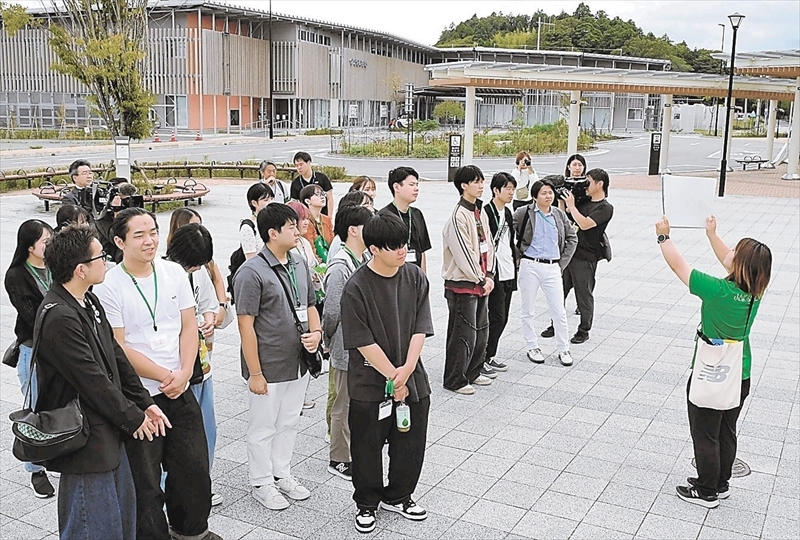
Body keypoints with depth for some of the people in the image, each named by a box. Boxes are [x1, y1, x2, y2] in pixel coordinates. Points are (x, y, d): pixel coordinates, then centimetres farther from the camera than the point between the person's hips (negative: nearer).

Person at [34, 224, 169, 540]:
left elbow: (116, 357, 10)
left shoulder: (89, 302, 6)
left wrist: (145, 404, 6)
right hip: (85, 440, -10)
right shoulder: (58, 318, -25)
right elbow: (92, 381, -23)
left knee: (124, 511, 22)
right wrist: (133, 419, -11)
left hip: (109, 432, 10)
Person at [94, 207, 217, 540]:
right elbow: (118, 347, -13)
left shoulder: (175, 273, 2)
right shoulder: (108, 286, -12)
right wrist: (165, 376, -13)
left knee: (194, 466, 15)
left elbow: (189, 326, 4)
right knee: (145, 478, 8)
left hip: (180, 389, 5)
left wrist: (184, 373, -10)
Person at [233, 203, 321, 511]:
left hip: (298, 364, 7)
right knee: (263, 428, 10)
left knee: (288, 423, 20)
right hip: (268, 369, -7)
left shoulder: (299, 265, 5)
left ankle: (282, 475, 38)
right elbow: (246, 325, -18)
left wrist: (316, 332, -5)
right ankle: (262, 483, 28)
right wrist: (255, 373, -17)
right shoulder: (252, 273, -17)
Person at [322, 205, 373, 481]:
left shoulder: (364, 261, 6)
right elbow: (331, 314, -18)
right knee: (344, 405, 6)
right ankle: (339, 461, 21)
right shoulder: (340, 268, -21)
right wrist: (329, 342, -4)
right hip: (348, 350, -8)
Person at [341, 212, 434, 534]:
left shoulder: (415, 277, -1)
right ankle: (367, 503, 32)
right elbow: (363, 341, -16)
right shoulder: (356, 287, -15)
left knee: (411, 442, 15)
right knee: (367, 447, 10)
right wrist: (392, 376, -15)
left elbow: (421, 327, -3)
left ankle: (397, 496, 37)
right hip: (370, 384, -4)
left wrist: (407, 369, -15)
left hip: (411, 378, 4)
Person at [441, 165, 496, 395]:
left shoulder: (481, 214, 10)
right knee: (463, 333, -2)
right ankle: (454, 380, 12)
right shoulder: (458, 216, -18)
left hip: (481, 283, 9)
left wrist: (489, 276, 1)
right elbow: (464, 254, -20)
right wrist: (481, 280, -13)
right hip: (462, 284, -9)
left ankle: (473, 372, 32)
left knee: (481, 330, 17)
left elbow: (488, 246, 12)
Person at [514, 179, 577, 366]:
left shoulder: (559, 214, 6)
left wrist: (563, 262, 8)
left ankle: (564, 349, 15)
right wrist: (517, 256, 0)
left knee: (559, 311, 3)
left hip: (552, 268, 2)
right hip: (530, 266, -2)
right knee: (528, 311, 7)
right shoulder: (524, 213, -5)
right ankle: (532, 347, 21)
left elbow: (572, 238, 15)